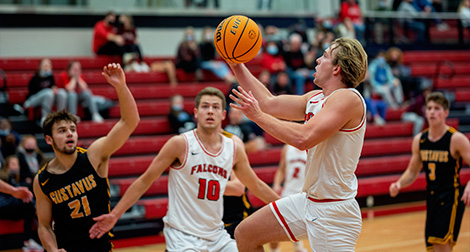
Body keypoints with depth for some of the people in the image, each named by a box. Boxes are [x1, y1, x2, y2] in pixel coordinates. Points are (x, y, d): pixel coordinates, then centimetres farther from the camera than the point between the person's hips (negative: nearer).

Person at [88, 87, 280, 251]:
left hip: (217, 234, 6)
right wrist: (115, 215, -8)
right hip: (182, 234, -6)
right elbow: (145, 181, -5)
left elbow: (255, 186, 17)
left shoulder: (234, 148, 2)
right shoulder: (180, 144, -11)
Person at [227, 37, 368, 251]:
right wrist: (236, 65, 14)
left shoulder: (348, 98, -19)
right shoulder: (315, 98, 9)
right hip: (309, 200, 9)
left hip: (333, 211, -9)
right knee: (245, 234, 11)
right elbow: (270, 103, 14)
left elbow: (303, 138, -29)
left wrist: (258, 116, -21)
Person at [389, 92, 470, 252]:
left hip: (451, 198, -6)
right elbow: (412, 171, 16)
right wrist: (399, 184, -4)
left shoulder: (456, 139, -12)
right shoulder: (419, 140, 5)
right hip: (432, 198, 6)